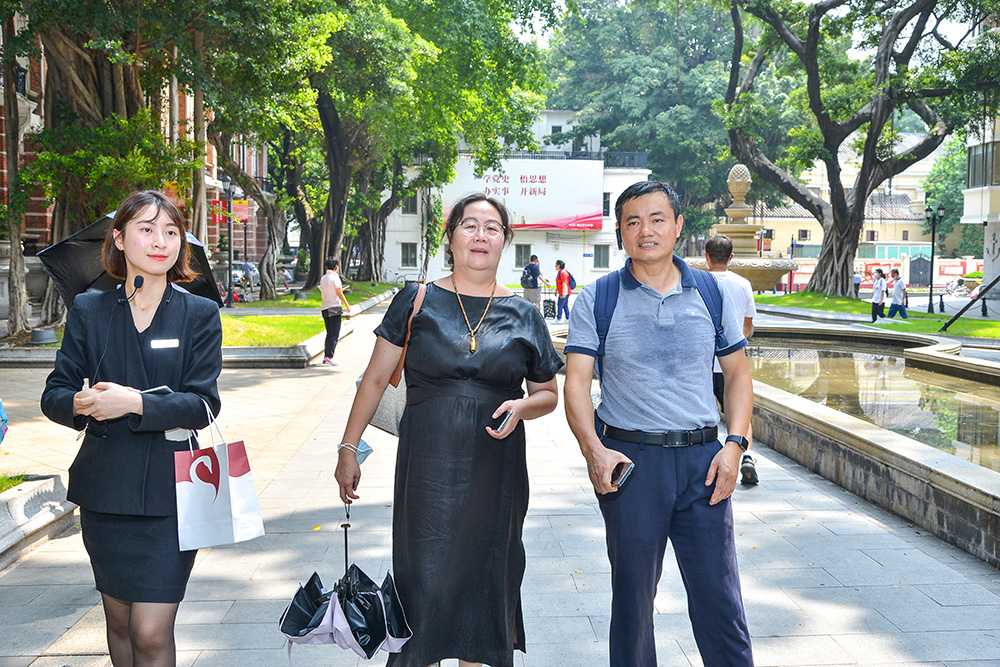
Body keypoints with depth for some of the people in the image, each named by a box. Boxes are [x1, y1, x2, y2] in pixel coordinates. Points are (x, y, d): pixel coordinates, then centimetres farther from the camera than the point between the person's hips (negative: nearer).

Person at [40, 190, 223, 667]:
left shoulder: (200, 314, 1)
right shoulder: (89, 311, 6)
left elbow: (203, 404, -8)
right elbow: (54, 394, 5)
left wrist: (137, 404, -22)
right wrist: (79, 404, -18)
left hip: (169, 491, -3)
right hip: (104, 491, 3)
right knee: (119, 622, 15)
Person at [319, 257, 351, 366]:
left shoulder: (323, 278, 11)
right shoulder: (335, 278, -10)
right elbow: (340, 294, -11)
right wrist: (347, 306, -1)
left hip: (324, 307, 7)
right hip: (334, 308, -7)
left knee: (329, 334, 14)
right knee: (335, 334, -6)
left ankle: (326, 356, 12)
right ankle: (329, 357, -13)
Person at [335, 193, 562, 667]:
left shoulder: (523, 316, 6)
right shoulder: (417, 302, 1)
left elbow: (548, 394, 13)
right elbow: (376, 379, 4)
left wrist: (522, 406, -9)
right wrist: (349, 448, 0)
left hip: (495, 474, 2)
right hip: (426, 469, -1)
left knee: (485, 583, 9)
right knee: (423, 581, 2)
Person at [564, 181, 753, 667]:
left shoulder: (711, 293, 8)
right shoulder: (597, 299, 2)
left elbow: (737, 374, 13)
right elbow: (576, 383, -2)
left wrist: (735, 443, -1)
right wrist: (592, 449, -16)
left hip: (702, 460, 1)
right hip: (628, 460, -1)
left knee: (719, 599, 3)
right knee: (632, 596, 11)